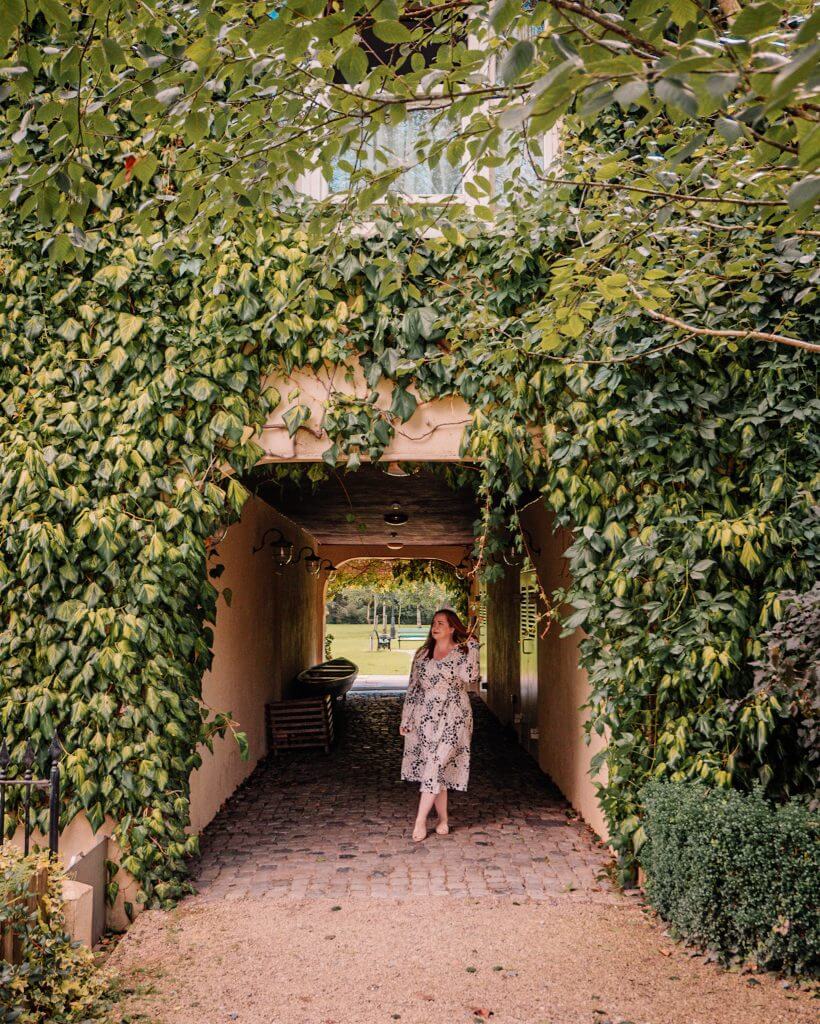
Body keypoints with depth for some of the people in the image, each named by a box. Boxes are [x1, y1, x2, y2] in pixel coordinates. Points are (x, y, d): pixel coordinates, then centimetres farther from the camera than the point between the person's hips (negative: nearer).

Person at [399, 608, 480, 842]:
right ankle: (443, 820, 18)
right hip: (424, 717, 4)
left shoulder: (463, 652, -1)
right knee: (436, 770, 7)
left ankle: (420, 821, -5)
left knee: (436, 766, -10)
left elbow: (471, 678, -19)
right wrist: (405, 719, 10)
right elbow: (412, 687, 12)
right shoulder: (422, 654, 11)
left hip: (452, 717, -4)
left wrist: (472, 650, -15)